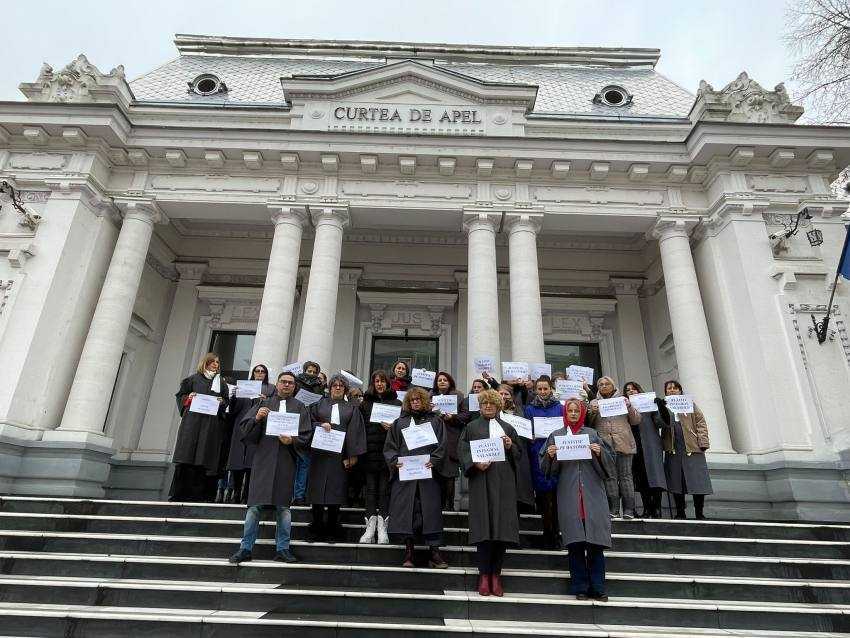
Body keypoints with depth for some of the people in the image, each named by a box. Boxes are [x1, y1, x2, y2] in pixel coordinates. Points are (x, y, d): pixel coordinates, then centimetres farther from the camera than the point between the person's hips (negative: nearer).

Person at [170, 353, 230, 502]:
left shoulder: (221, 383, 17)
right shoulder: (194, 379, 11)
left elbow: (227, 402, 16)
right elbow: (180, 395, 10)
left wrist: (222, 402, -4)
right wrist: (188, 398, -9)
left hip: (212, 425, 2)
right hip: (192, 422, -2)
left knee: (207, 459, -3)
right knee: (187, 459, -5)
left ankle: (200, 494, 0)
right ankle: (180, 493, 0)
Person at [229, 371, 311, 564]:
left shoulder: (300, 408, 11)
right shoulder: (263, 404, 12)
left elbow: (305, 436, 5)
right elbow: (244, 428, 6)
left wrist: (291, 441, -14)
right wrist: (256, 419, -14)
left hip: (286, 462, 0)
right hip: (263, 459, 0)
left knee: (283, 506, 4)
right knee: (255, 505, -1)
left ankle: (282, 549, 14)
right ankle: (246, 548, 10)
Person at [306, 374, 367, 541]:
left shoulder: (351, 408, 10)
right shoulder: (320, 404, 13)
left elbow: (355, 432, 3)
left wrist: (353, 455, -6)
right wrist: (320, 424, -12)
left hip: (339, 454, 0)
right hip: (319, 453, 1)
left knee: (336, 490, 0)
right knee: (318, 488, 1)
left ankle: (332, 530, 10)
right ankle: (318, 528, 12)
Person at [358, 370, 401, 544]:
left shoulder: (396, 403, 11)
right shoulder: (365, 403, 13)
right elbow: (360, 425, 5)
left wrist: (392, 426, -12)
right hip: (370, 451, 1)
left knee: (384, 489, -2)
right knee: (371, 489, 1)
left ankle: (382, 526, -1)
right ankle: (371, 525, 2)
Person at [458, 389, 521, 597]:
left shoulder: (508, 428, 18)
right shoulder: (472, 427, 11)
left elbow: (519, 452, 18)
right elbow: (462, 450, 2)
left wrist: (510, 446, -3)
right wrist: (475, 463, -15)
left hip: (504, 482, 2)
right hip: (481, 481, -2)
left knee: (502, 526, -1)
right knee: (483, 527, -5)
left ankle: (496, 574, 10)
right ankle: (484, 574, 4)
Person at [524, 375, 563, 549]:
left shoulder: (559, 407, 9)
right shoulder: (529, 409, 9)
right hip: (538, 455, 0)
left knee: (555, 493, -3)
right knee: (544, 494, -1)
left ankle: (553, 534, 9)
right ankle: (549, 535, 9)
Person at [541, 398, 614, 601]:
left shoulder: (592, 434, 10)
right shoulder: (556, 435, 9)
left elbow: (608, 463, 6)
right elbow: (547, 468, 7)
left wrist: (599, 452, -14)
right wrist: (550, 456, -14)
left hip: (593, 494, 0)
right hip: (569, 495, 0)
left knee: (595, 542, 0)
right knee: (575, 543, 1)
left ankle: (597, 588, 10)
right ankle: (580, 587, 13)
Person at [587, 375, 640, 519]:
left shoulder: (623, 399, 15)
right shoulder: (594, 402, 14)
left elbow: (636, 420, 12)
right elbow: (589, 423, 8)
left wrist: (629, 407, -5)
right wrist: (592, 412, -10)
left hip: (624, 444, 0)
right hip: (605, 444, 0)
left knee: (625, 475, -1)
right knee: (610, 476, -2)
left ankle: (628, 509, 3)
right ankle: (613, 509, 3)